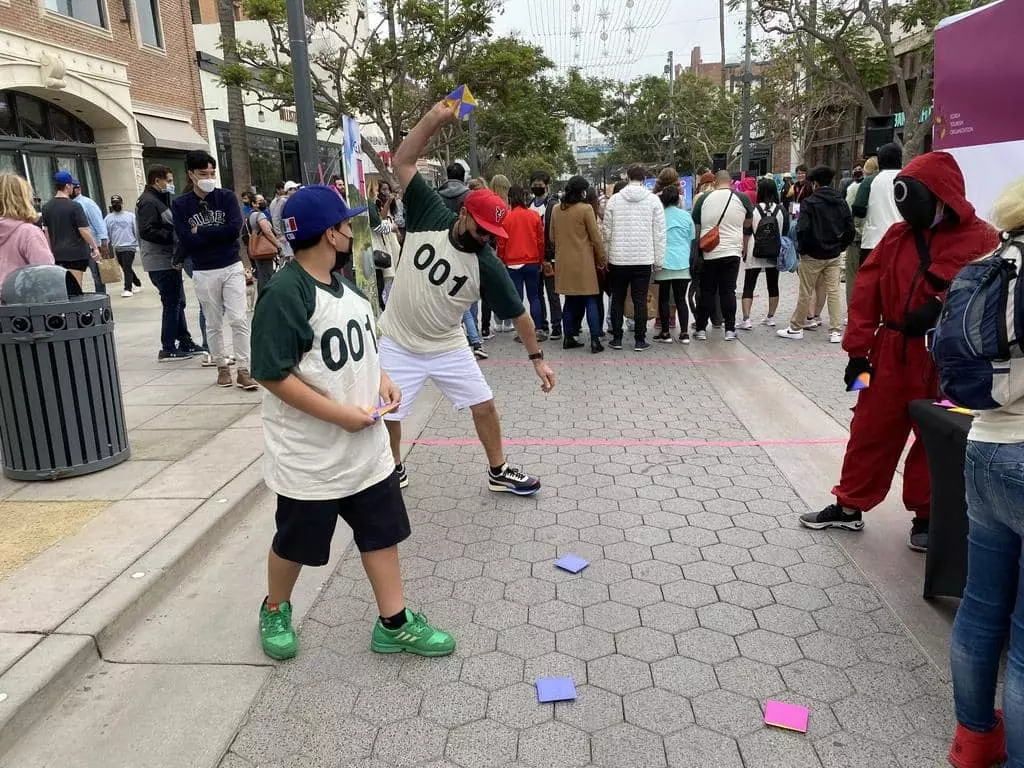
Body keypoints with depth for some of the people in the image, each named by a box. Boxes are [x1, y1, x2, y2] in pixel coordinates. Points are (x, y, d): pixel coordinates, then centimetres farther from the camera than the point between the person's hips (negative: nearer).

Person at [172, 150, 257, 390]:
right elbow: (186, 241, -10)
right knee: (214, 323, 9)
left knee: (239, 320, -4)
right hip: (203, 272, 0)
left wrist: (200, 231, -10)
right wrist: (218, 234, -11)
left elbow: (235, 229, -14)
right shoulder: (180, 204, 0)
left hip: (232, 267, 0)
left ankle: (243, 370, 1)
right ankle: (222, 367, 22)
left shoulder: (226, 196, 0)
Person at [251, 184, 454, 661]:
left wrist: (380, 378, 1)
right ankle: (275, 612, 41)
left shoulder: (346, 282, 6)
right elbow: (273, 374, -23)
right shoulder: (285, 293, -21)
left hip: (366, 447, 8)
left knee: (382, 531, 13)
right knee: (296, 543, 14)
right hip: (309, 455, -7)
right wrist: (341, 414, -22)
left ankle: (394, 624, 28)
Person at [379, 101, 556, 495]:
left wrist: (537, 358, -7)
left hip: (447, 348, 1)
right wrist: (435, 118, -27)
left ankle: (499, 472, 25)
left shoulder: (488, 267, -16)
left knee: (484, 405, 4)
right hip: (397, 345, 0)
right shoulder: (431, 217, -14)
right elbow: (402, 162, -15)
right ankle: (394, 471, 36)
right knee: (387, 416, 7)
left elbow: (519, 312, -7)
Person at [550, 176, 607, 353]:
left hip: (563, 262, 6)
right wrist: (602, 259, 3)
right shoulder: (586, 209, -11)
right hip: (583, 262, -5)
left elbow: (552, 237, 13)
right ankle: (595, 340, -3)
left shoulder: (556, 209, 5)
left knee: (570, 300, 15)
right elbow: (596, 237, -7)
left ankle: (568, 338, 16)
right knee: (590, 301, 0)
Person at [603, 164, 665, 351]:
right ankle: (640, 340, 7)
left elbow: (606, 232, 1)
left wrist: (605, 258, 9)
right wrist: (658, 260, 5)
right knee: (640, 300, 4)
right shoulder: (653, 200, -1)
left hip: (618, 259, 1)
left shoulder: (614, 200, 0)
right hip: (644, 259, -1)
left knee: (617, 299, 11)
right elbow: (659, 233, -2)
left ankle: (616, 338, 14)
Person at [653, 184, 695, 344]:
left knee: (663, 299, 6)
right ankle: (684, 333, 4)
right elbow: (692, 240, 13)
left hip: (664, 263, -2)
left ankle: (665, 333, 9)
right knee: (681, 299, 6)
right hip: (683, 263, 2)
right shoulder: (686, 216, 4)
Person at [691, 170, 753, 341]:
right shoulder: (742, 199, 1)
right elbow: (748, 225, 16)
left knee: (706, 292, 7)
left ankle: (701, 329, 9)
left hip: (707, 253, 0)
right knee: (728, 291, 5)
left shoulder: (703, 199, 0)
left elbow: (696, 229, 4)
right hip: (732, 252, 0)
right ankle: (730, 330, 6)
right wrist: (744, 246, 32)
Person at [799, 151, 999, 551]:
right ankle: (850, 506, 25)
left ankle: (927, 516, 27)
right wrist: (858, 349, -4)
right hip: (890, 354, 4)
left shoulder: (980, 239, -7)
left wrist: (941, 306, -24)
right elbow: (866, 292, 1)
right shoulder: (897, 234, 4)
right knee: (871, 431, 11)